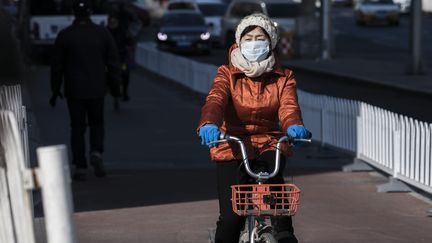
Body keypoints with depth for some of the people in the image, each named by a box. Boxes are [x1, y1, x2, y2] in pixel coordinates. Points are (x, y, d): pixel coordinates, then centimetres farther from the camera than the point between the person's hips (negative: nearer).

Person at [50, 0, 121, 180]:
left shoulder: (64, 36, -5)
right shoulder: (103, 33, -2)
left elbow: (57, 65, -1)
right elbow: (113, 63, 1)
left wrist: (55, 90, 7)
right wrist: (115, 86, 11)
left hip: (74, 91, -1)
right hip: (97, 89, 1)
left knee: (77, 128, 6)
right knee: (97, 124, 16)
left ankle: (80, 167, 3)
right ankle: (96, 153, -9)